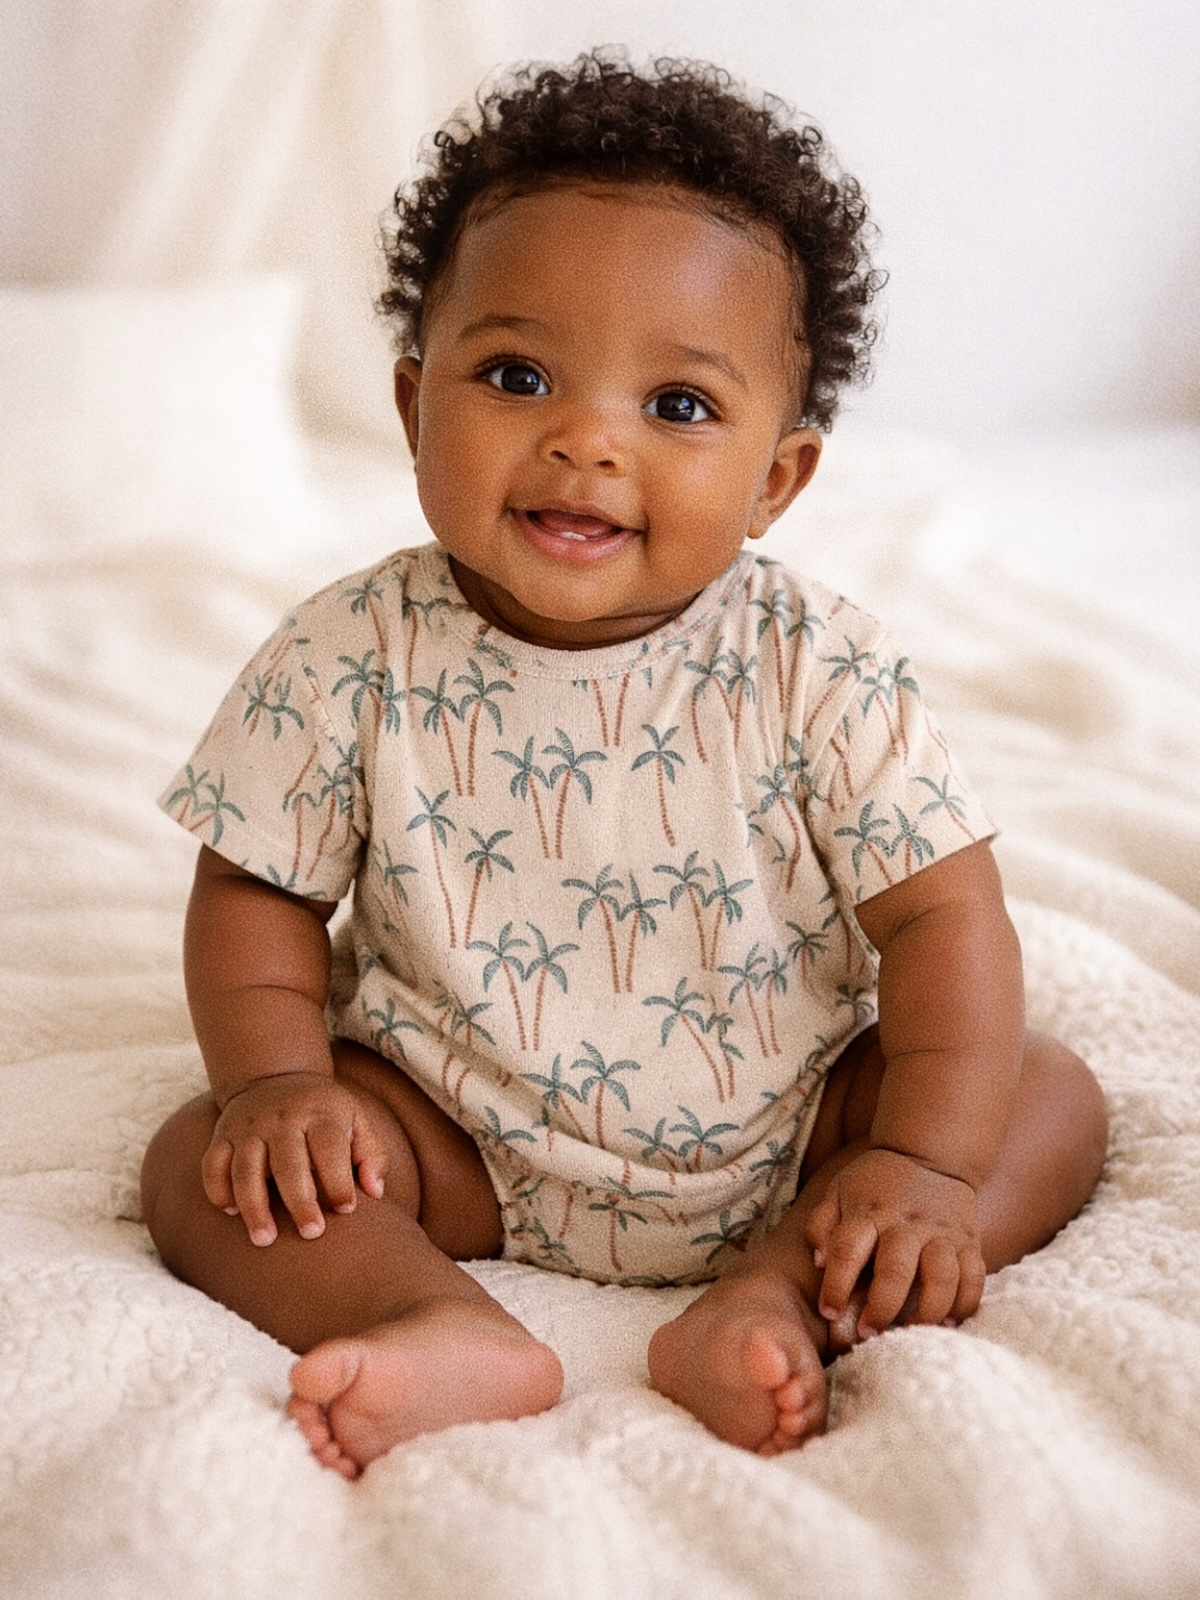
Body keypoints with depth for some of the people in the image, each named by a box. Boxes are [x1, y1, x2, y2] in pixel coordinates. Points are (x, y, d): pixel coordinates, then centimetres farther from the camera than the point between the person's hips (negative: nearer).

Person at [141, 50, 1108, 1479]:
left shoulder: (817, 671, -14)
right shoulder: (354, 661, -12)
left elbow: (942, 914, -12)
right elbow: (259, 893, -3)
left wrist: (924, 1162, -24)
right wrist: (278, 1078, -20)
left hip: (780, 1132, 1)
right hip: (459, 1140, 0)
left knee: (1052, 1096, -14)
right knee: (202, 1159, -17)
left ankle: (777, 1297, -30)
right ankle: (453, 1332, -37)